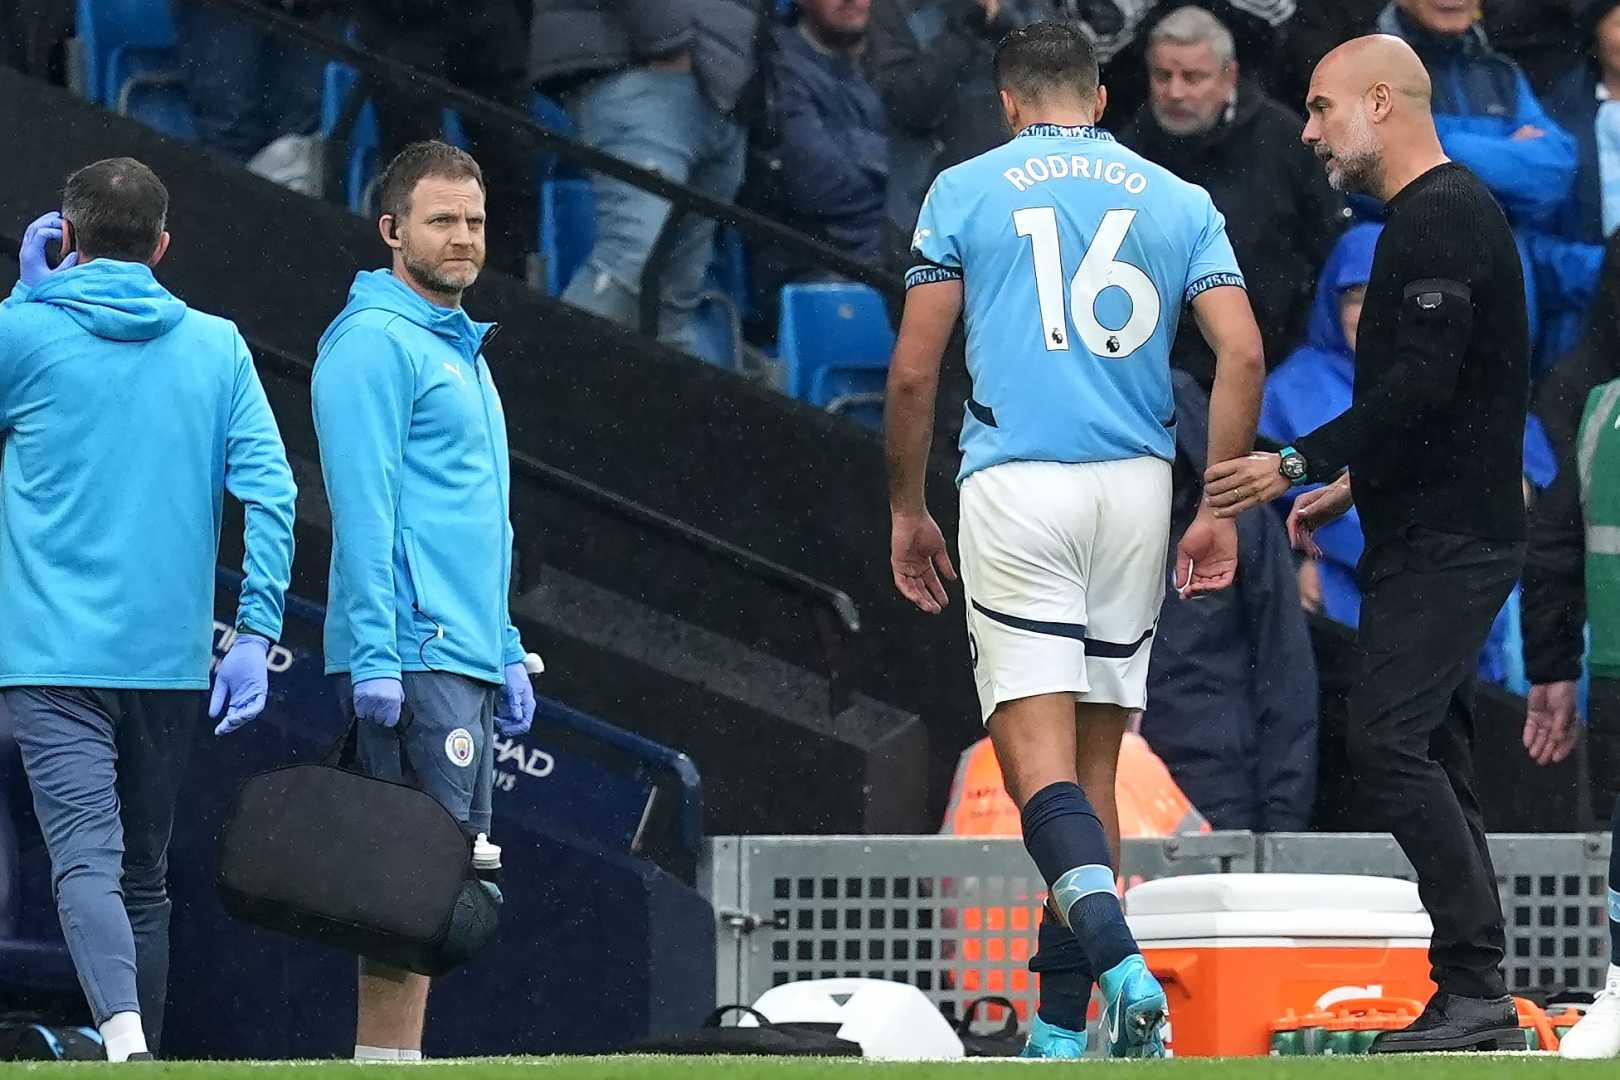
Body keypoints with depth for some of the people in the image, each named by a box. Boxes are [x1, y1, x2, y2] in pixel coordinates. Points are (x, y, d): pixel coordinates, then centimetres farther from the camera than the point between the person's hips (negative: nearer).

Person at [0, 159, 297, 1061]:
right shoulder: (218, 346, 7)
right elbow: (270, 491, -2)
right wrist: (256, 631, -2)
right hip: (171, 657, 4)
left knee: (86, 860, -15)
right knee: (145, 876, 16)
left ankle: (126, 1041, -36)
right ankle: (143, 1052, 19)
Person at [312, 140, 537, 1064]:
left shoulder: (463, 350, 21)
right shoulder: (376, 343, -8)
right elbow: (364, 510, -15)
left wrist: (507, 654, 22)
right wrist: (374, 656, -21)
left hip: (468, 661, 9)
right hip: (416, 655, -9)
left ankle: (393, 1063, 8)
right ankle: (388, 1063, -14)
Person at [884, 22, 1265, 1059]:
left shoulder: (966, 191, 5)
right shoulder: (1180, 201, 12)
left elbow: (914, 371, 1)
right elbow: (1243, 356, 1)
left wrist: (908, 510, 12)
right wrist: (1220, 512, 6)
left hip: (1016, 489, -3)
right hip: (1136, 493, 3)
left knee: (1040, 765, -8)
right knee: (1096, 765, 11)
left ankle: (1119, 959, -32)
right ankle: (1060, 1029, 14)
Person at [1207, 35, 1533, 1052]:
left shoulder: (1444, 217, -15)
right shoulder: (1436, 214, 18)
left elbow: (1421, 383, -23)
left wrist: (1296, 465, -18)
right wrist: (1354, 484, 24)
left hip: (1449, 541, -11)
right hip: (1436, 534, 11)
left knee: (1392, 746, -16)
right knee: (1428, 754, 9)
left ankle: (1473, 984, -17)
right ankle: (1478, 1002, 9)